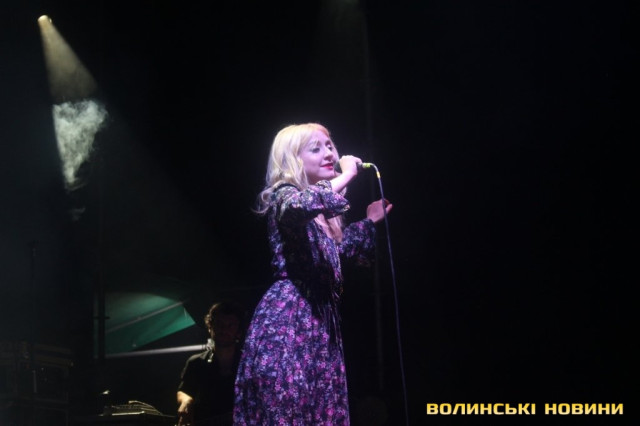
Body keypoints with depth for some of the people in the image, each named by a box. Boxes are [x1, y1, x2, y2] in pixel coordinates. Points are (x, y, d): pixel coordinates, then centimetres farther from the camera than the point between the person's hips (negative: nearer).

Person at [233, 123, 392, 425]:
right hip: (287, 317, -8)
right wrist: (346, 175, -19)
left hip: (320, 319, 9)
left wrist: (370, 222, 26)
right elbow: (301, 206, -30)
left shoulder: (324, 215, 20)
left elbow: (344, 252, 36)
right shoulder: (282, 195, -4)